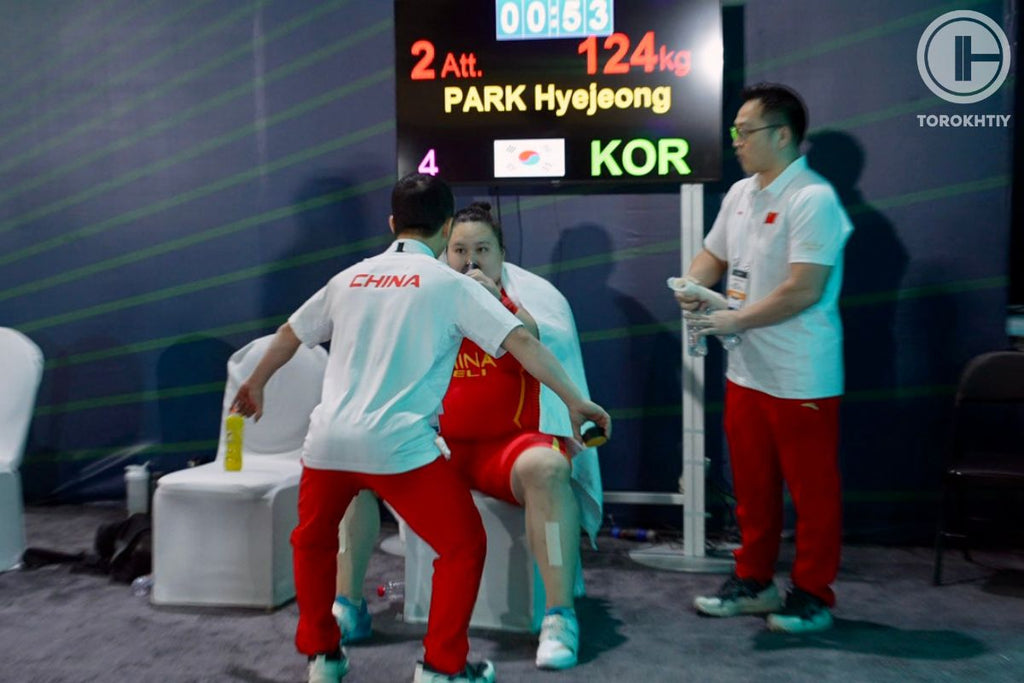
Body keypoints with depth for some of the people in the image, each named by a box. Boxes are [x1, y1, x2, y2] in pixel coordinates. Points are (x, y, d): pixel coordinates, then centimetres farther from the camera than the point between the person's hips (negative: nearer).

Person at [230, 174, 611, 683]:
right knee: (463, 546, 13)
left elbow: (288, 335, 29)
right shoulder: (450, 283, 3)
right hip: (398, 445, -5)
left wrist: (254, 385, 45)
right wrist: (576, 401, 1)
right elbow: (521, 343, -5)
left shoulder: (350, 277, 16)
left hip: (327, 440, 5)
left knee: (312, 540, 30)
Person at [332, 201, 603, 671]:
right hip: (435, 444, 4)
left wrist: (498, 303, -26)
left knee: (545, 468, -36)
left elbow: (555, 346, -17)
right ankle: (348, 606, -4)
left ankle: (560, 617, -28)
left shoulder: (531, 293, 0)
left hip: (511, 443, -4)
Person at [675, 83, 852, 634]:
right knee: (752, 485, 17)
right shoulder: (740, 193, 10)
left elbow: (803, 289, -23)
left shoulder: (813, 199, -16)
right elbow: (713, 256, 20)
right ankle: (753, 582, 31)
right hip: (746, 372, 8)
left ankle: (812, 595, 21)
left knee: (812, 491, 6)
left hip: (800, 378, -8)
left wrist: (735, 320, -18)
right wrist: (693, 287, -1)